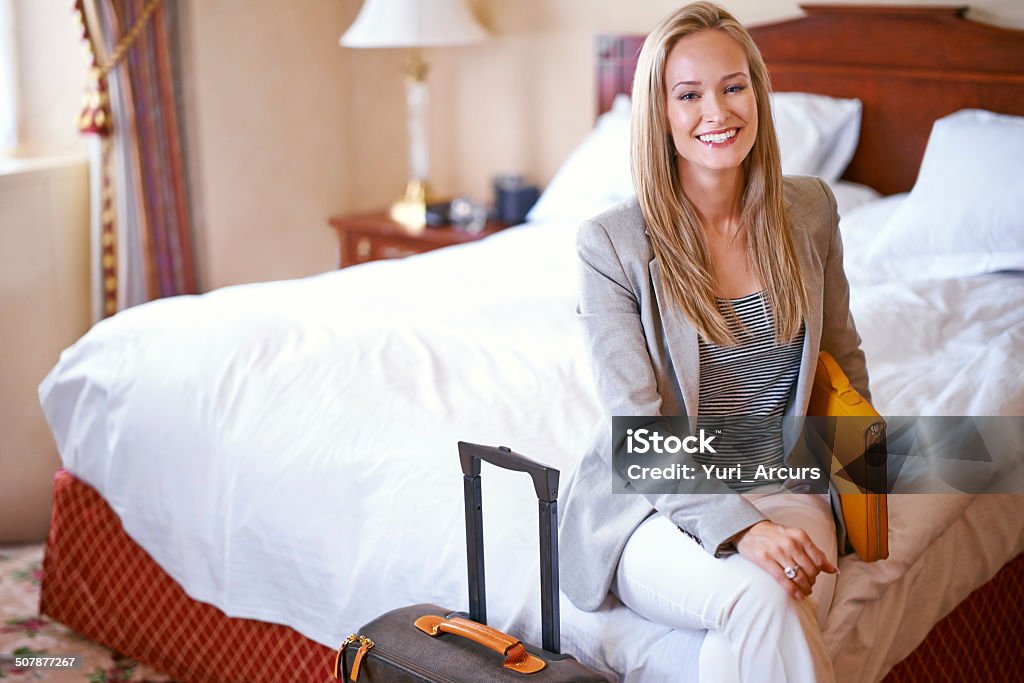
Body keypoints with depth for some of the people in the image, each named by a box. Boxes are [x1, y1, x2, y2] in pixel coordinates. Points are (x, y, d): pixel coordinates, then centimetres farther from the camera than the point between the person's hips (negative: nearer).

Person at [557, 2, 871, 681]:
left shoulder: (810, 210, 2)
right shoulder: (610, 243, -11)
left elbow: (842, 357, 18)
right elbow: (640, 432, -15)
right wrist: (740, 527, -28)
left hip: (781, 483, 3)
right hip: (655, 504, -3)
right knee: (760, 596, -33)